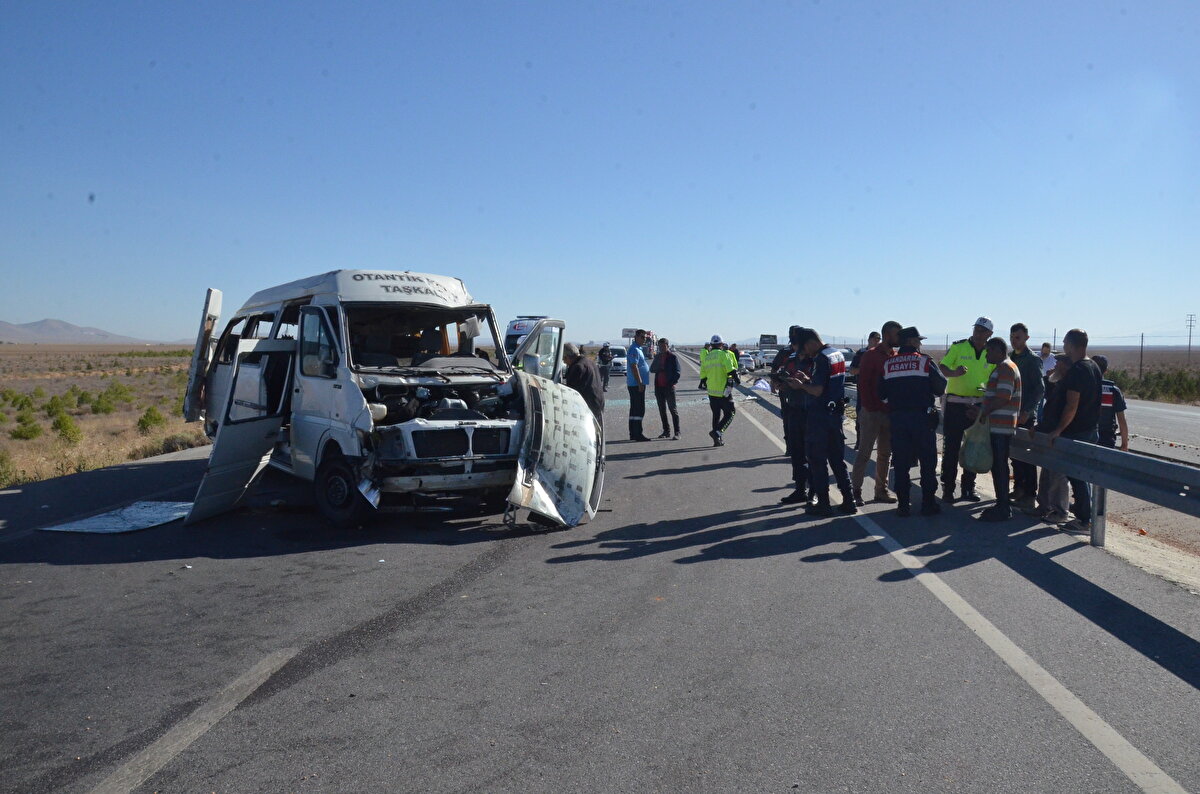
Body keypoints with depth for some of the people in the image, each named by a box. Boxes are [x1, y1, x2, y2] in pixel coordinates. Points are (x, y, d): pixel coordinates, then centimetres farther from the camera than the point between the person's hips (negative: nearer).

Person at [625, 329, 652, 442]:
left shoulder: (637, 349, 19)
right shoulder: (634, 350, -14)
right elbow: (634, 367, -22)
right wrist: (640, 383, -24)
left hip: (634, 384, 11)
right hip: (636, 384, -11)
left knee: (634, 409, 11)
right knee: (639, 409, -10)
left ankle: (633, 434, 15)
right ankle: (638, 434, -10)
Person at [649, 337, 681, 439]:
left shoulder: (673, 357, -3)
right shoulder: (657, 356, 13)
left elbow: (677, 373, -6)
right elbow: (652, 369, 11)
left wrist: (672, 383, -17)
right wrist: (659, 368, -8)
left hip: (669, 387, -6)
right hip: (659, 387, 6)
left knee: (673, 410, -5)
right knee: (662, 411, 9)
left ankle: (677, 432, -5)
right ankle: (666, 431, 17)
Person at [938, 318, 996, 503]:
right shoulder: (958, 346, -2)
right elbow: (942, 367, -7)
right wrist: (954, 373, -28)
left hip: (978, 406, 4)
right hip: (955, 404, -4)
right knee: (951, 448, -2)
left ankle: (968, 488, 19)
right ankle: (947, 489, 4)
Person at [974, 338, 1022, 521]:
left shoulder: (1005, 368, -14)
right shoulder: (1003, 367, 20)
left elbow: (1003, 399, -23)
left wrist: (982, 412, -16)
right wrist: (983, 410, 16)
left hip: (1000, 427, -11)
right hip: (999, 426, 11)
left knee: (999, 466, -7)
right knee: (998, 465, 14)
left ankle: (1003, 509, -4)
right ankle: (1002, 505, 21)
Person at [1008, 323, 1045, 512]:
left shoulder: (1033, 359, -7)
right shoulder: (1009, 357, 13)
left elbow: (1039, 389, -11)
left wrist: (1026, 412, -19)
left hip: (1026, 415, -6)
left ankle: (1029, 495, -1)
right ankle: (1018, 488, 22)